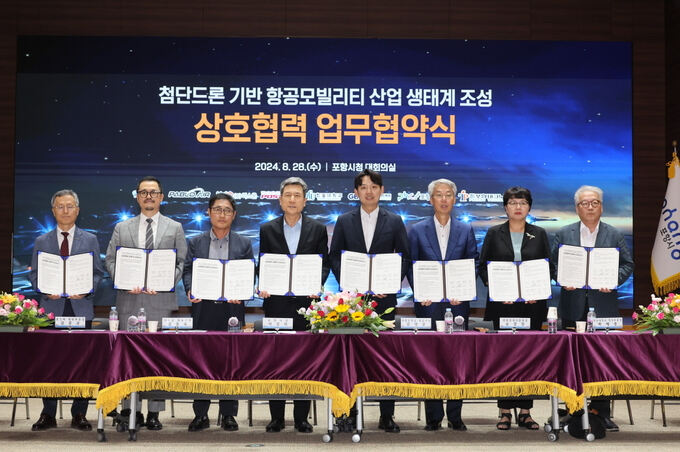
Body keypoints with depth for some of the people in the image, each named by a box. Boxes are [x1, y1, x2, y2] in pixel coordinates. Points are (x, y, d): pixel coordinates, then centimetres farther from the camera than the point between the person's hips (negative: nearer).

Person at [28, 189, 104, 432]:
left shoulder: (90, 240, 9)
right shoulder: (42, 241, 10)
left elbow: (98, 272, 7)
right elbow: (34, 274, 9)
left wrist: (86, 290, -11)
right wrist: (46, 291, -9)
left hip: (81, 307, 0)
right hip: (51, 307, 1)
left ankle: (79, 414, 9)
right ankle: (48, 414, 9)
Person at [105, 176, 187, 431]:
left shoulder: (174, 228, 10)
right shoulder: (122, 228, 13)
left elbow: (182, 262, 6)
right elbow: (111, 260, 10)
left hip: (161, 300, -1)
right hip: (129, 301, 1)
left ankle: (155, 412, 4)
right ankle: (129, 408, 11)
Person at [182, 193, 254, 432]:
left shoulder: (244, 243, 8)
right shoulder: (196, 242, 10)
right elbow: (187, 270, 7)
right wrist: (190, 289, -12)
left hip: (232, 309, 0)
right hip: (203, 308, 1)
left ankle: (229, 414, 12)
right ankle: (200, 414, 11)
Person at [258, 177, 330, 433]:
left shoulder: (317, 229, 7)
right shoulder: (267, 229, 9)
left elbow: (325, 264, 6)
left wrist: (317, 283, -13)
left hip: (305, 302, -1)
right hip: (276, 303, 1)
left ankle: (302, 418, 10)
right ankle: (277, 417, 12)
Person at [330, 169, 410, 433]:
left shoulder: (394, 222, 5)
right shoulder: (344, 221, 7)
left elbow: (404, 257, 6)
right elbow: (335, 256, 8)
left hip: (383, 297, 0)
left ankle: (387, 416, 9)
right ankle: (350, 412, 12)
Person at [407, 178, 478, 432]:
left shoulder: (466, 230, 9)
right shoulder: (417, 230, 6)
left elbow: (474, 264, 7)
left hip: (458, 304, 1)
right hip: (428, 304, -1)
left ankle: (455, 416, 10)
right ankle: (433, 417, 8)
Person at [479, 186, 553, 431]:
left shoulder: (539, 234, 8)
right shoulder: (494, 233, 5)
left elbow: (549, 268, 8)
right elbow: (483, 266, 4)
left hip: (532, 303, 1)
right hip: (502, 303, -1)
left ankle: (525, 411, 10)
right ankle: (505, 411, 6)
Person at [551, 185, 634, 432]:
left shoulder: (615, 235, 7)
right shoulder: (563, 234, 7)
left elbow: (627, 264, 6)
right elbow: (553, 263, 6)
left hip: (603, 306, 0)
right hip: (573, 307, 1)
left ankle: (602, 412, 8)